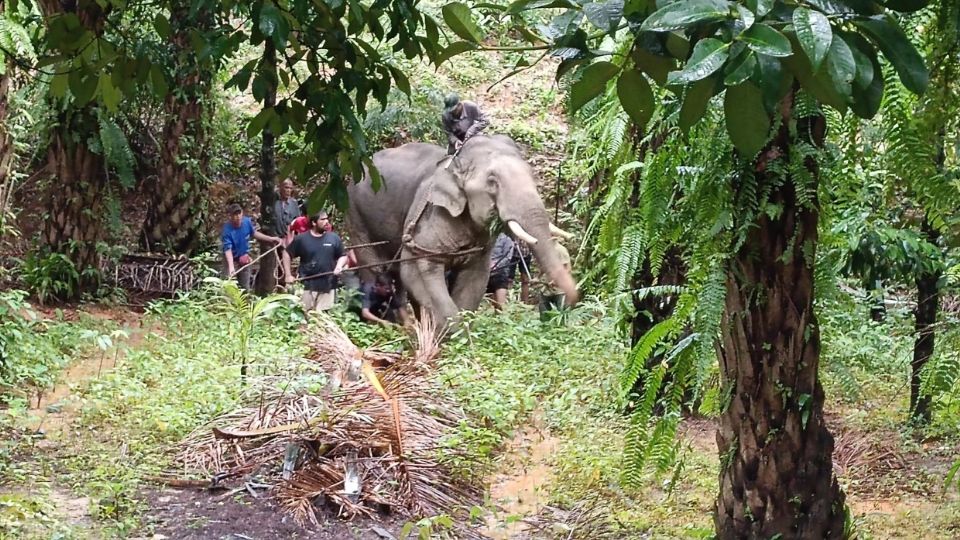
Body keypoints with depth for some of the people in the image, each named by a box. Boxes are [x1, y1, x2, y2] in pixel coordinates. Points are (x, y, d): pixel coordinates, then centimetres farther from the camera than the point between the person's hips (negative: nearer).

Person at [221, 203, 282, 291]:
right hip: (231, 260, -5)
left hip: (244, 259, 5)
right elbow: (228, 249, -35)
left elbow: (254, 233, 7)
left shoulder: (247, 222, -14)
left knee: (245, 288, 15)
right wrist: (231, 266, -48)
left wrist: (270, 239, 8)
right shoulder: (227, 230, -29)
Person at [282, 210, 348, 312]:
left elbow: (343, 256, 13)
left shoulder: (334, 238, 4)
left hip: (327, 286, 1)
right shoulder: (301, 239, -1)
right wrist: (288, 275, 2)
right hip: (307, 286, -1)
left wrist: (339, 266, -9)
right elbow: (287, 254, 8)